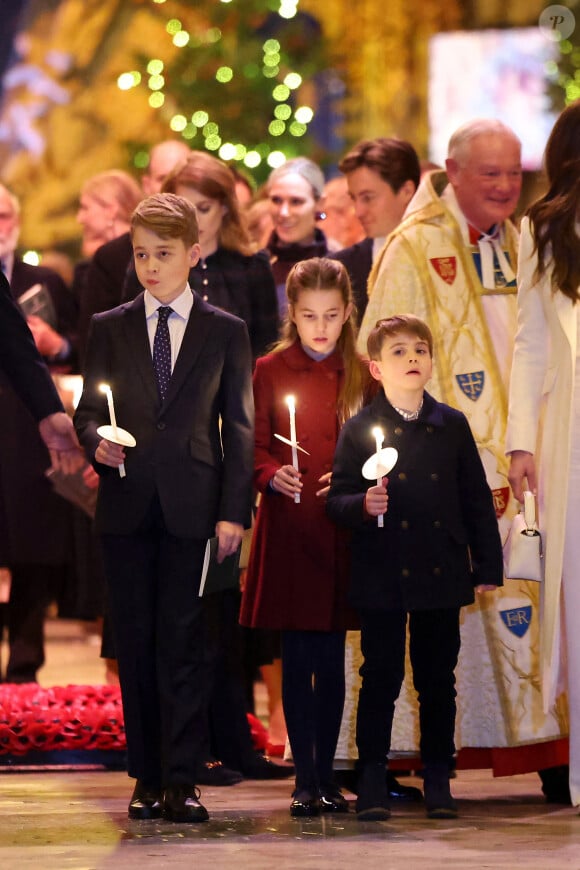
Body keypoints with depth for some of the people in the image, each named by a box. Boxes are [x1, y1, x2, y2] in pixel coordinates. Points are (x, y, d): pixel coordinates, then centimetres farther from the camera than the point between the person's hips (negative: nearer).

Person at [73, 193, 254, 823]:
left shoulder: (226, 332, 8)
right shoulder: (109, 328, 12)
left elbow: (239, 427, 5)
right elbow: (87, 411, 10)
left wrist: (233, 511, -3)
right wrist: (97, 442, -14)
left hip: (192, 506, -2)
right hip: (127, 507, 2)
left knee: (183, 643, -5)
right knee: (135, 644, 4)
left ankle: (180, 782, -4)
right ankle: (147, 778, 10)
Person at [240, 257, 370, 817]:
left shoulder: (360, 375, 9)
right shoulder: (270, 371, 3)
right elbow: (255, 449, 1)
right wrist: (273, 477, -19)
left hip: (342, 534, 2)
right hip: (287, 534, -2)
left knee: (332, 659, 5)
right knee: (297, 658, -2)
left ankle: (326, 775, 13)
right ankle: (305, 778, 3)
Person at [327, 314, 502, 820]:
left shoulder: (452, 426, 6)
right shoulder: (360, 430, -1)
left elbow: (477, 500, 8)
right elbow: (337, 500, -2)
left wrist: (488, 567, 5)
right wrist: (363, 505, -24)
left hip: (441, 574, 2)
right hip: (382, 575, -2)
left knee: (438, 679, 8)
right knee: (381, 677, 2)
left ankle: (438, 778, 17)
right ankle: (372, 781, 9)